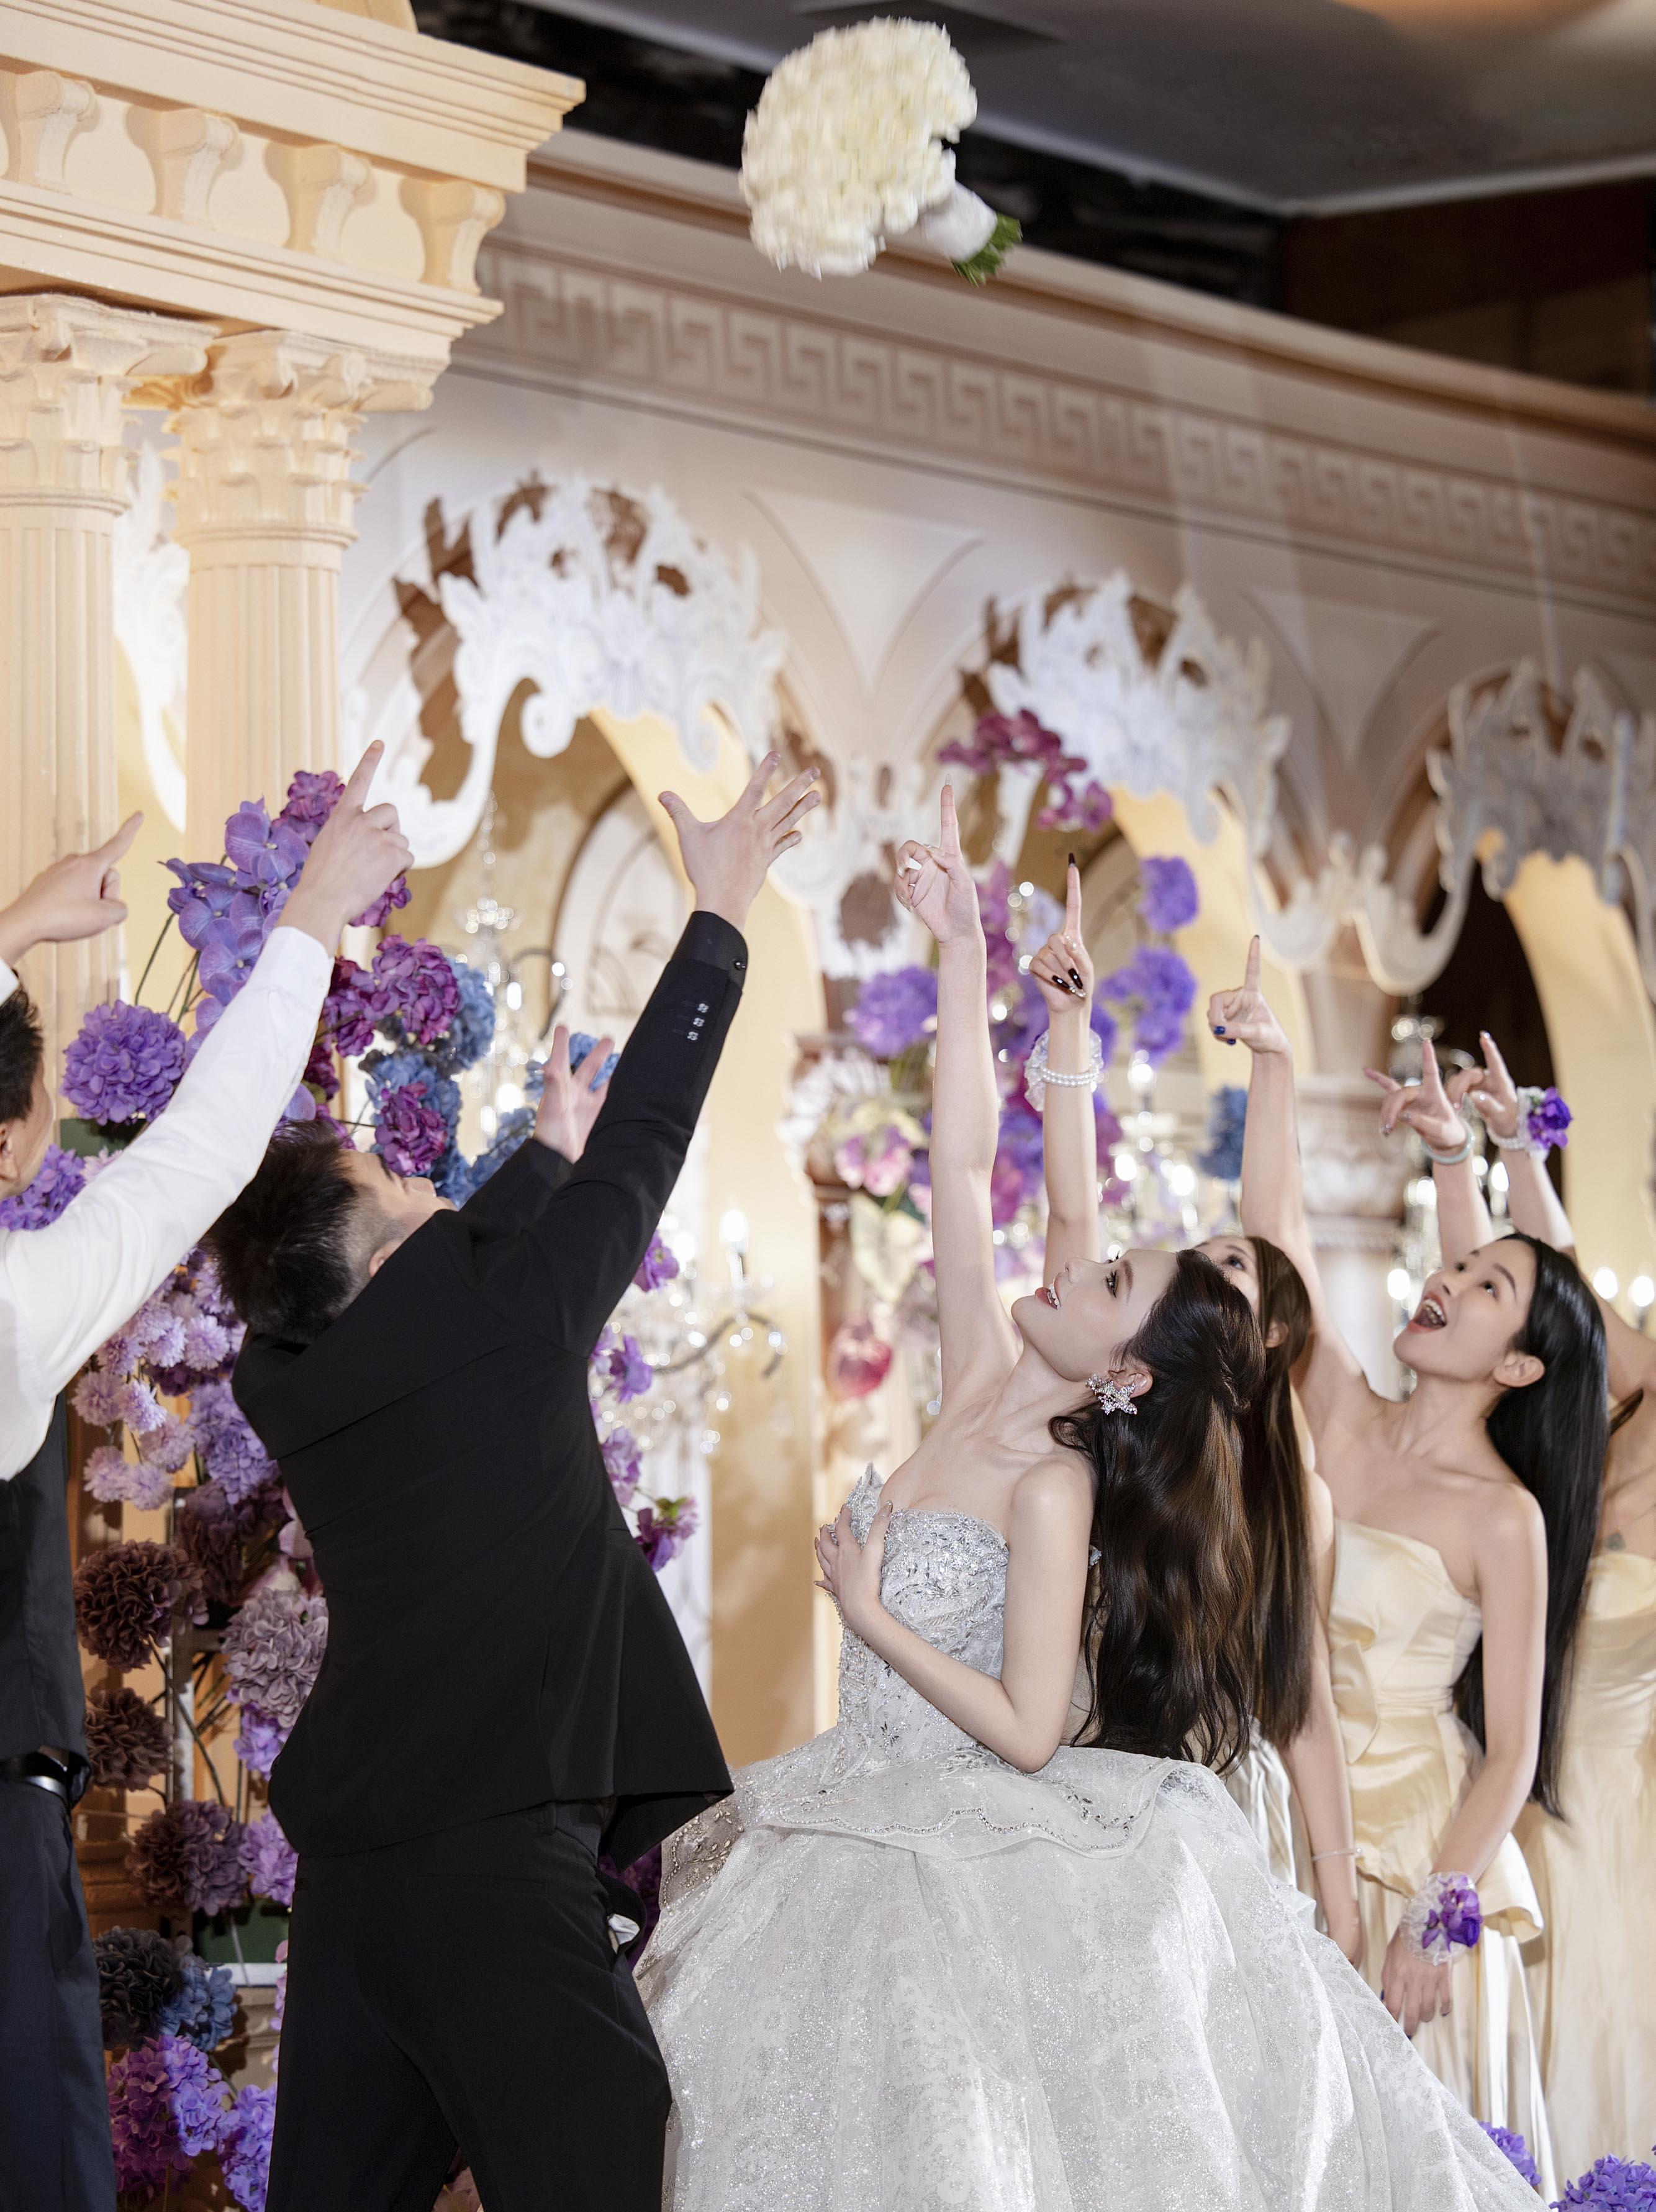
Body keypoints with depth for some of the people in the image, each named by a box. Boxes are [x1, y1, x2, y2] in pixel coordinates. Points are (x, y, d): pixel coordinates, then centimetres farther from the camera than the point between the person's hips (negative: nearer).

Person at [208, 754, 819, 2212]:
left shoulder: (291, 1383, 11)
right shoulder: (504, 1324, -7)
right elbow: (644, 1145, 3)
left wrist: (550, 1149, 43)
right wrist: (722, 914, 13)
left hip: (347, 1861, 8)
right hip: (493, 1856, -8)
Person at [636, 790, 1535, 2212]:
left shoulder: (1055, 1491, -19)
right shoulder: (984, 1385, -1)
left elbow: (1028, 1730, -23)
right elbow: (963, 1165, -1)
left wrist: (869, 1615, -17)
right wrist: (962, 952, -4)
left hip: (985, 1862, -7)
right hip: (877, 1823, 8)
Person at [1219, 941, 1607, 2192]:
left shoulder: (1505, 1518, -8)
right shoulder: (1348, 1424, 5)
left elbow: (1513, 1754, -10)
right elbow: (1275, 1228, -2)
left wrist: (1441, 1921, -17)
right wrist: (1274, 1064, -11)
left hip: (1413, 1843, -4)